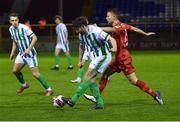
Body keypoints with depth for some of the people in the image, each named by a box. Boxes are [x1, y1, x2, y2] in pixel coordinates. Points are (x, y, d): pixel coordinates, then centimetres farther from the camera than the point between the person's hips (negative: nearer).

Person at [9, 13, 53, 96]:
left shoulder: (24, 28, -21)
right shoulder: (11, 29, 2)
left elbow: (34, 38, -19)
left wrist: (28, 49, -25)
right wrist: (12, 53, 14)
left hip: (30, 53, -7)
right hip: (21, 53, 7)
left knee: (35, 73, -12)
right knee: (15, 71, 9)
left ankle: (49, 89, -4)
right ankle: (24, 85, 34)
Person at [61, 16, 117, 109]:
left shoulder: (96, 31, -23)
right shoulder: (81, 35, 0)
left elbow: (111, 39, -27)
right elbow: (81, 46, 20)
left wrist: (114, 47, -47)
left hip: (104, 56, -9)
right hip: (96, 56, 9)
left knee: (88, 76, -12)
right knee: (91, 79, 2)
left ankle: (73, 99, -14)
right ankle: (99, 102, 4)